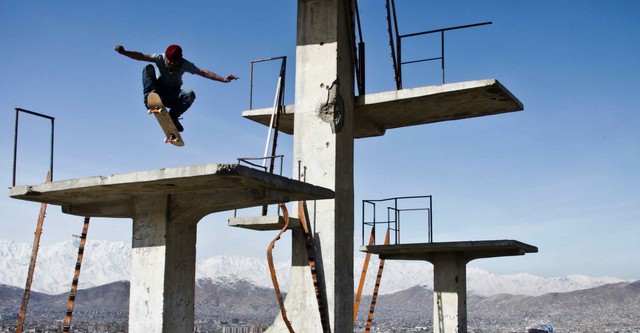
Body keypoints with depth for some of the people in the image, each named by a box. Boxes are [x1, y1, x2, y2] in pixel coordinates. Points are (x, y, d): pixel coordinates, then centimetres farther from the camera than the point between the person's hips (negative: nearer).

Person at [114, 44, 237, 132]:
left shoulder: (185, 65, -12)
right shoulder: (160, 58, -13)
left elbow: (203, 72, -15)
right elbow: (141, 56, -23)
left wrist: (223, 79, -23)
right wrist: (123, 52, -38)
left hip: (173, 95, 0)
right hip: (159, 90, 0)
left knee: (190, 95, -32)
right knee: (148, 68, -22)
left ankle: (173, 116, -17)